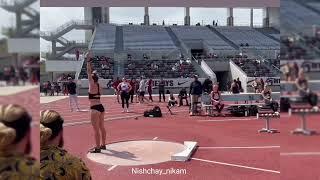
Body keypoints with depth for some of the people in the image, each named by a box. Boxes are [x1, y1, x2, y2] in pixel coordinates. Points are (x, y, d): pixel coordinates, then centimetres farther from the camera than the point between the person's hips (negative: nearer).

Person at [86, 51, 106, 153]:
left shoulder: (92, 85, -10)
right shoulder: (98, 85, 9)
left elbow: (89, 73, -12)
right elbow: (92, 74, 22)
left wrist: (88, 61, -10)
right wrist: (90, 62, 24)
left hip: (95, 108, -9)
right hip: (101, 107, 9)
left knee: (96, 129, -3)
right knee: (101, 127, 16)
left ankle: (97, 148, 2)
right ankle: (103, 145, 27)